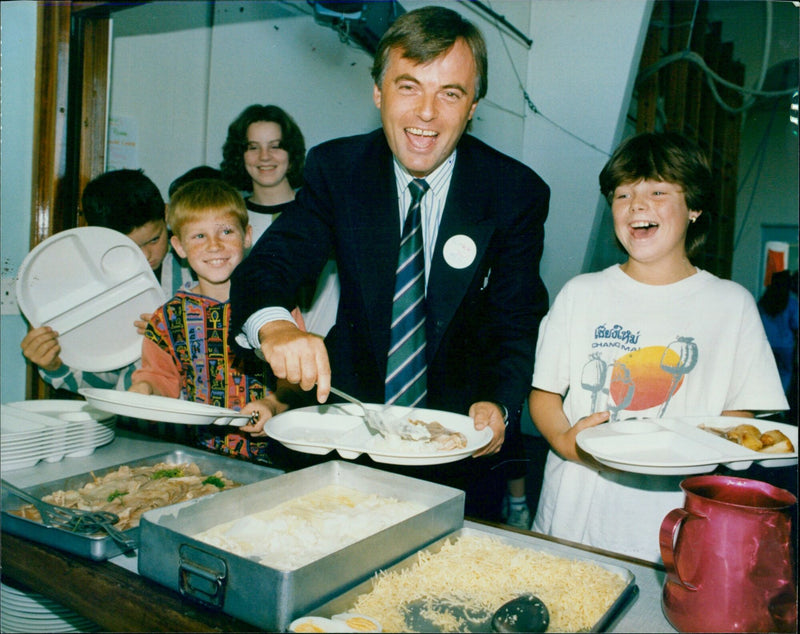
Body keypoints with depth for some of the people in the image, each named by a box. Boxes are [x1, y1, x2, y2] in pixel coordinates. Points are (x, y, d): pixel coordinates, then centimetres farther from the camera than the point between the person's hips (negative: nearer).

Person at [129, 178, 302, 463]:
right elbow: (160, 375, 19)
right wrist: (144, 389, -3)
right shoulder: (169, 317, 10)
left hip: (265, 452, -3)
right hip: (194, 448, 3)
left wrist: (272, 405, -19)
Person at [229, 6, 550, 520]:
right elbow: (270, 264, -14)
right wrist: (274, 325, -38)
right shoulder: (335, 169, -6)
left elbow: (516, 322, -9)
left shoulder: (517, 193, -9)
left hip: (462, 436, 0)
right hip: (350, 419, 1)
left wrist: (499, 407, -28)